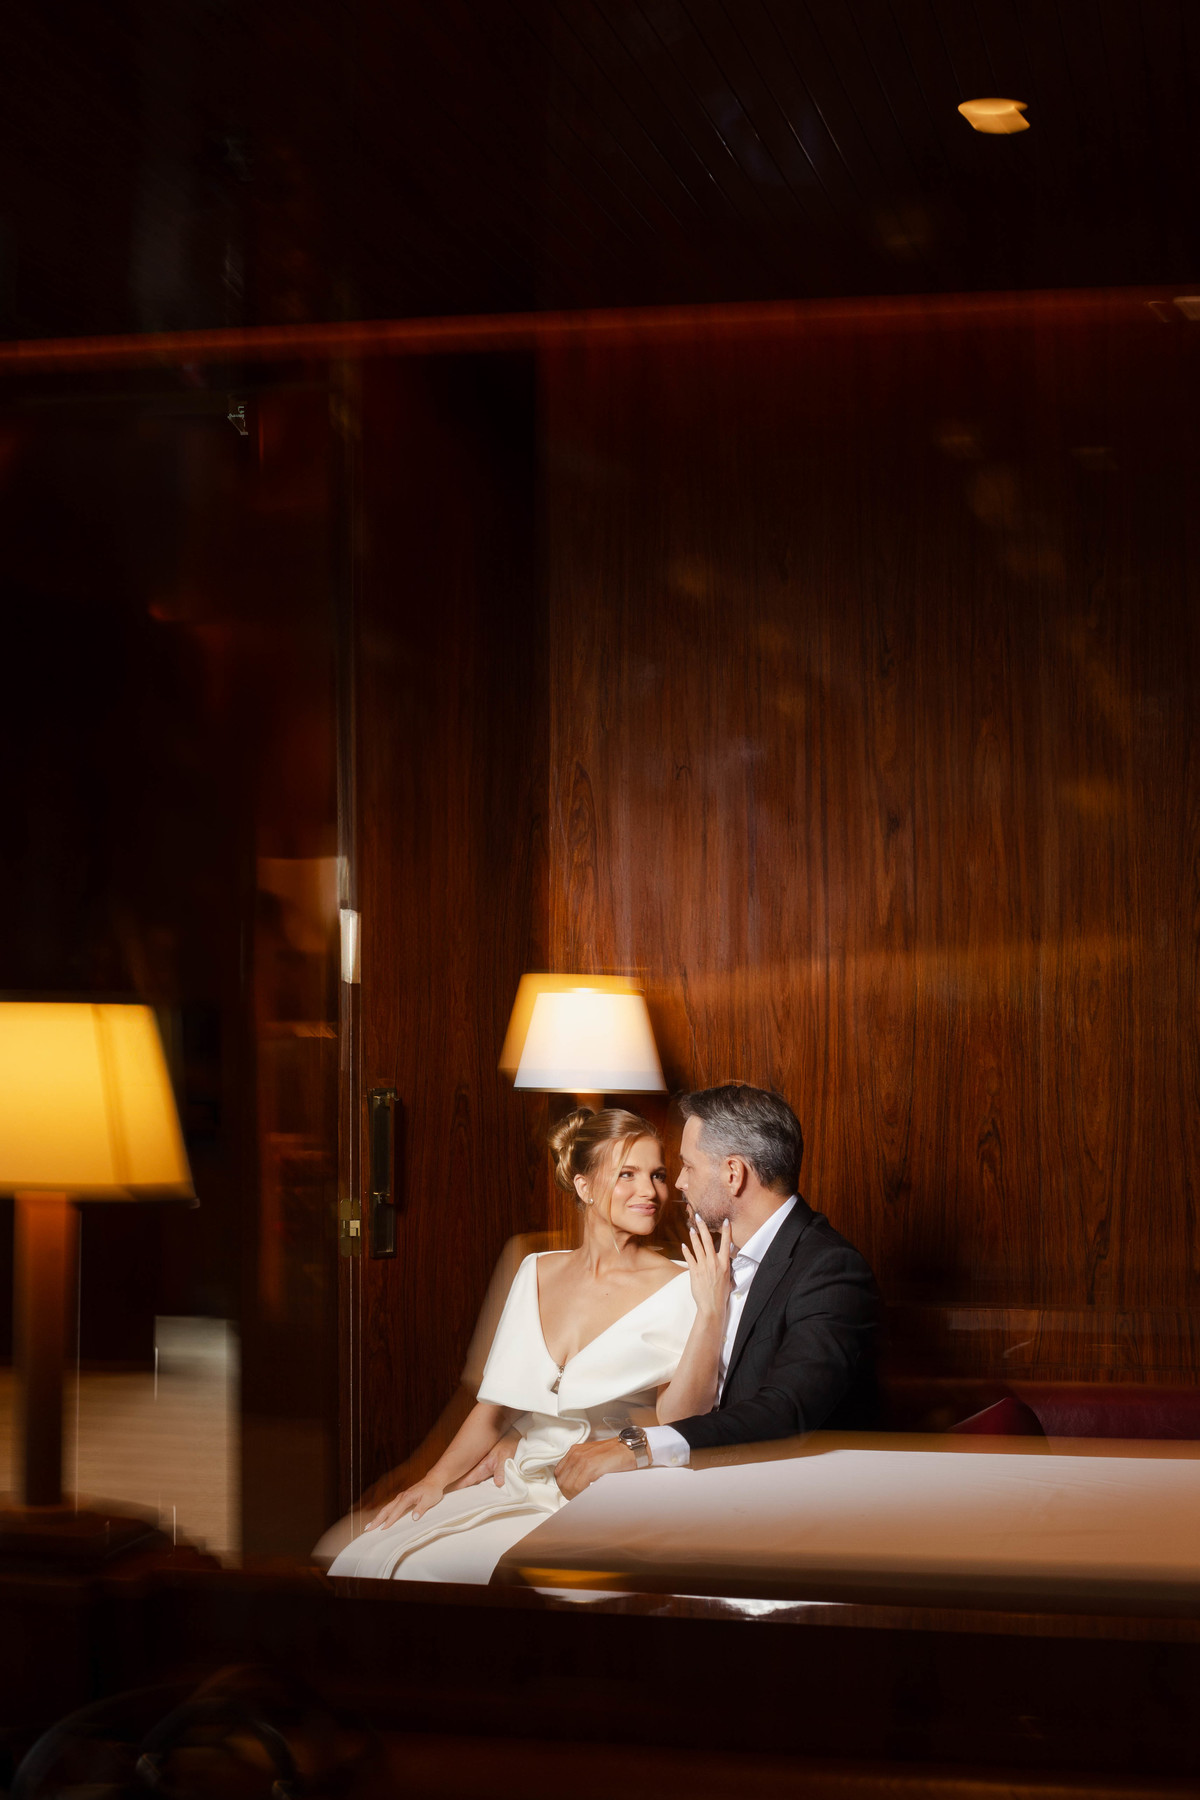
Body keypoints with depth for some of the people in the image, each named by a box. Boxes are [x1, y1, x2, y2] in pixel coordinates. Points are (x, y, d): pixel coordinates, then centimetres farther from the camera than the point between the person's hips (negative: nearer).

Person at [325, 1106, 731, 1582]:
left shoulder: (679, 1288, -5)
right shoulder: (537, 1272, 11)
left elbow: (674, 1420, -15)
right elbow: (496, 1405, 14)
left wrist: (710, 1311, -21)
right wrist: (436, 1480, 1)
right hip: (513, 1485, 5)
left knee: (425, 1569, -25)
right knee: (362, 1559, -17)